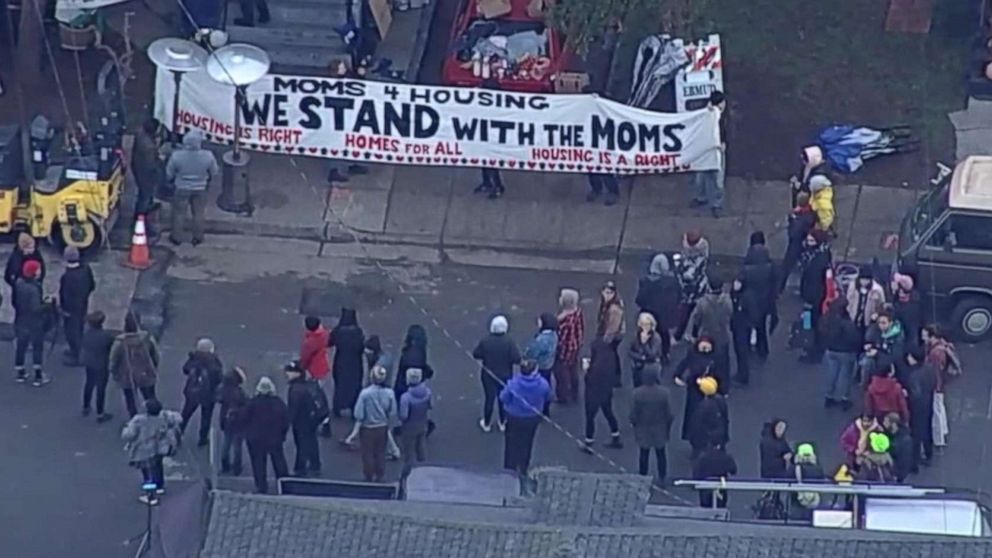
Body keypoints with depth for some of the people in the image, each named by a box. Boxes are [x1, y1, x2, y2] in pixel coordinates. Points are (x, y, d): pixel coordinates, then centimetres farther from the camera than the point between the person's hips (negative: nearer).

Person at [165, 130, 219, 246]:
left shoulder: (177, 156, -26)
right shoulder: (208, 156, -23)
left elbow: (169, 174, -10)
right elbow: (214, 173, -5)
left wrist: (173, 181, 13)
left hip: (182, 189, -1)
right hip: (200, 189, 1)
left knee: (179, 213, 19)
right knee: (198, 214, 21)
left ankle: (177, 237, 32)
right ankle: (197, 238, 33)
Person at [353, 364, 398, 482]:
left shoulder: (365, 393, -26)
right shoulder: (389, 393, -17)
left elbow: (359, 415, -20)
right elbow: (393, 414, -7)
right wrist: (389, 426, 10)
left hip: (367, 429, -3)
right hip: (383, 428, 3)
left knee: (368, 454, 15)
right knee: (380, 454, 19)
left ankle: (369, 478, 28)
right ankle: (379, 477, 29)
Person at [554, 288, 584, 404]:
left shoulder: (564, 318, -34)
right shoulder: (578, 312, -10)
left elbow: (560, 335, -25)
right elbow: (582, 329, 2)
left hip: (564, 348, -8)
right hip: (575, 346, 8)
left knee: (562, 373, 13)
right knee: (573, 372, 24)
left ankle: (563, 397, 27)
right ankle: (574, 395, 40)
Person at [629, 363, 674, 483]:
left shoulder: (637, 393, -21)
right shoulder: (664, 392, -21)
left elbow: (633, 414, -13)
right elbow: (669, 414, -12)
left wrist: (634, 424, 7)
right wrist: (668, 427, 6)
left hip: (643, 430, 0)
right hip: (660, 430, 0)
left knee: (643, 455, 16)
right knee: (660, 454, 18)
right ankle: (661, 478, 29)